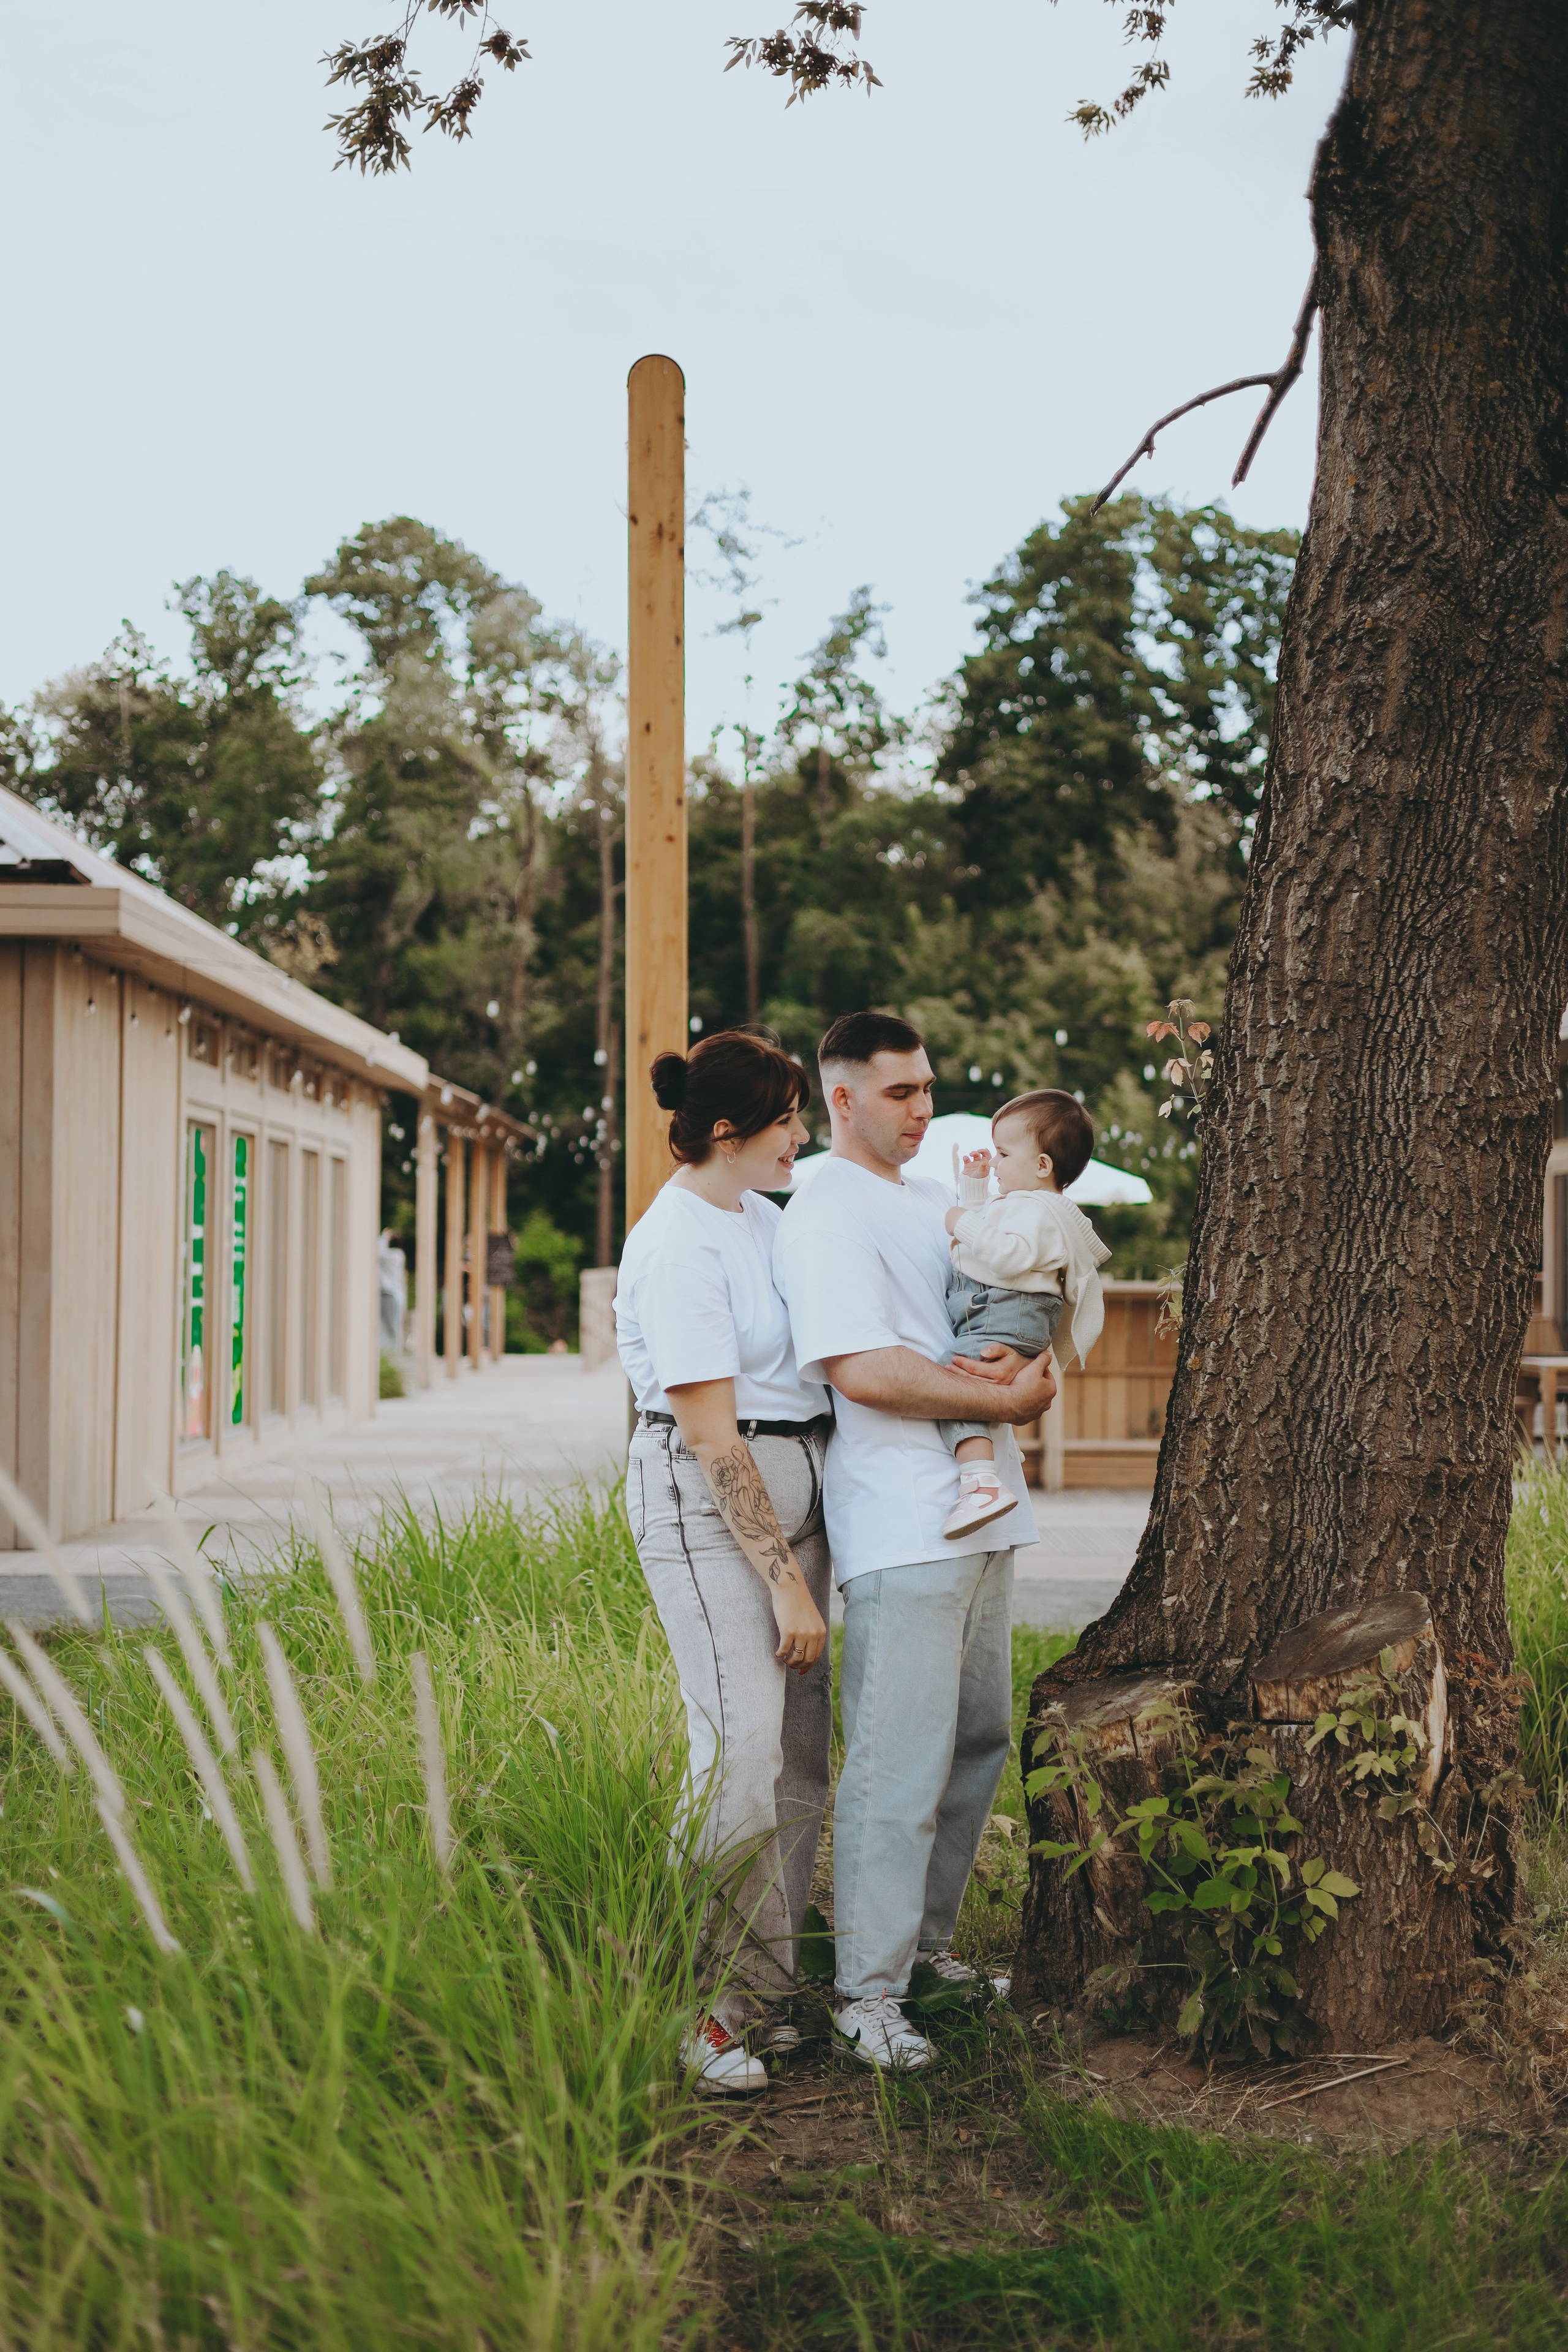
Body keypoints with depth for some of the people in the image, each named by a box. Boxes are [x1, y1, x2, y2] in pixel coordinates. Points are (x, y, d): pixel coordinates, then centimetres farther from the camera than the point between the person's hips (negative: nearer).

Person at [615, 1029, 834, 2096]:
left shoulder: (764, 1217, 11)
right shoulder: (678, 1246, -16)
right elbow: (712, 1436, -17)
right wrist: (785, 1581, -16)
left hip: (792, 1487, 9)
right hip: (709, 1501, -9)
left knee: (803, 1746, 9)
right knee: (742, 1745, -13)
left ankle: (758, 1987, 19)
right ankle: (694, 2008, -1)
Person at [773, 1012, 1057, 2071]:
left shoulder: (939, 1201, 18)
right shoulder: (824, 1218, -9)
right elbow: (862, 1370, -19)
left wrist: (1016, 1362, -4)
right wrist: (1008, 1400, -14)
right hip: (901, 1523, -9)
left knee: (979, 1741, 15)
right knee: (899, 1762, -7)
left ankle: (928, 1939, 29)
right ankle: (870, 1991, 2)